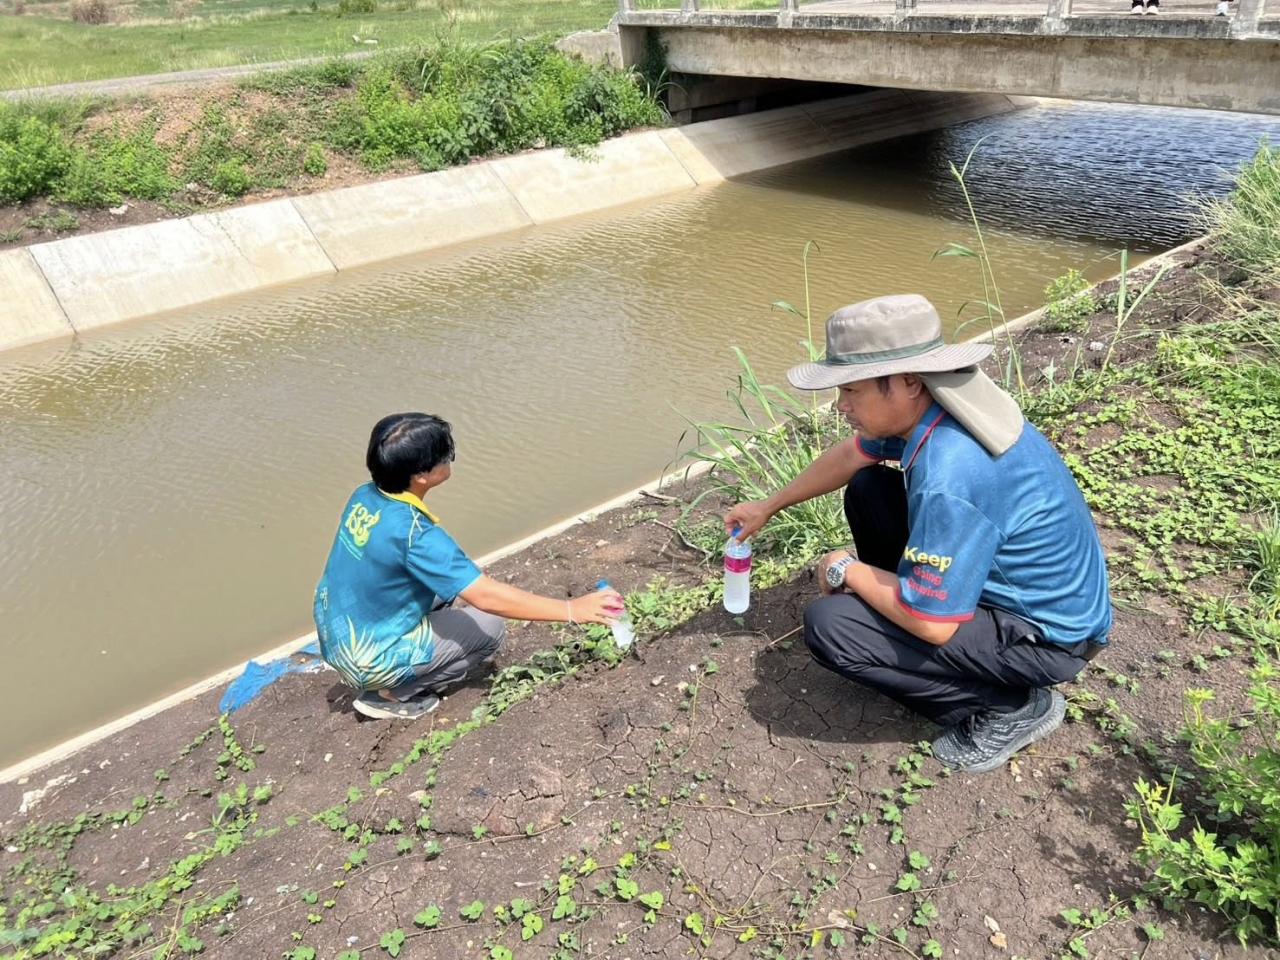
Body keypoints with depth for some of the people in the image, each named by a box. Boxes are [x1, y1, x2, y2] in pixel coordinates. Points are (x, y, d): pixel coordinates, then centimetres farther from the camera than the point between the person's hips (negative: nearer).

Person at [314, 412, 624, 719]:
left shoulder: (363, 497, -6)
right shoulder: (416, 534, -30)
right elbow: (487, 596, -31)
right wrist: (571, 610, -27)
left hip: (336, 637, 8)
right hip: (372, 660, -7)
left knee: (445, 587, 18)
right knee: (490, 627, -1)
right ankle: (392, 694, 1)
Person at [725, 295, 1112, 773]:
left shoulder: (950, 478, -36)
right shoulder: (921, 404, -9)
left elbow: (933, 624, -30)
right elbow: (850, 456, 12)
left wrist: (848, 570, -13)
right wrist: (768, 507, 21)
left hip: (1046, 635, -9)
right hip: (1009, 581, 9)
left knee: (828, 625, -19)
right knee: (866, 487, 7)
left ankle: (1014, 705, -4)